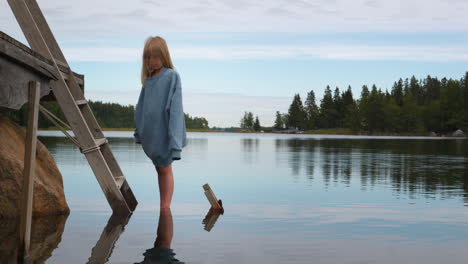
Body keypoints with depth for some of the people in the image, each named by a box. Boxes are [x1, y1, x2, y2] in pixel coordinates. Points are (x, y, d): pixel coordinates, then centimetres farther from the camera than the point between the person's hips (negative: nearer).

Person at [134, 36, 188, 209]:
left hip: (163, 133, -6)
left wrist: (174, 138, -21)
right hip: (150, 133, 6)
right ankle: (163, 207, 22)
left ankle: (165, 208, 7)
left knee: (165, 169, 1)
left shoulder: (172, 76, -10)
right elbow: (141, 107, 14)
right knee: (159, 169, 13)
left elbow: (175, 108, -15)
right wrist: (139, 132, 15)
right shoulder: (148, 79, 8)